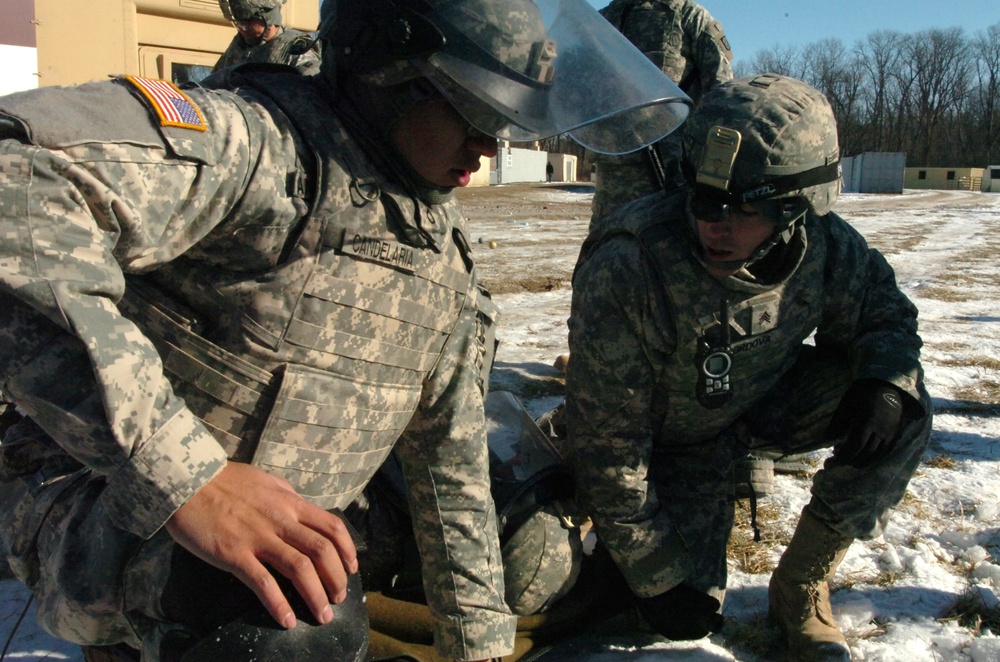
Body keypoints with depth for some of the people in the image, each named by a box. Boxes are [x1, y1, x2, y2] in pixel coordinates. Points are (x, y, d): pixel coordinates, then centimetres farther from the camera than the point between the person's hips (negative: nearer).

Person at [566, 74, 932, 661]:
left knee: (902, 412, -17)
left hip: (770, 402, 4)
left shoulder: (826, 246, -23)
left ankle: (801, 590, -2)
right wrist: (657, 577, -19)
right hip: (673, 440, -3)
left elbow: (885, 312, 2)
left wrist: (887, 380, -23)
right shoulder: (625, 275, -36)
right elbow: (608, 446, -27)